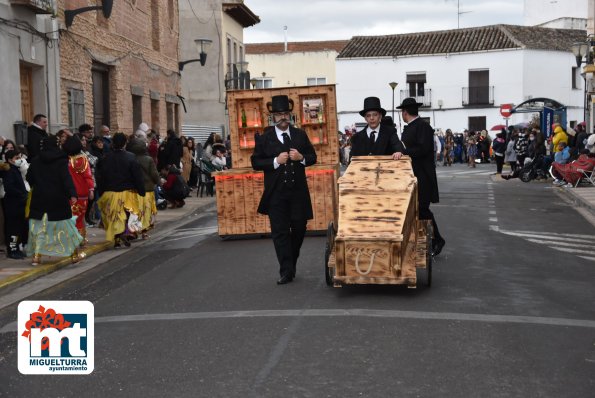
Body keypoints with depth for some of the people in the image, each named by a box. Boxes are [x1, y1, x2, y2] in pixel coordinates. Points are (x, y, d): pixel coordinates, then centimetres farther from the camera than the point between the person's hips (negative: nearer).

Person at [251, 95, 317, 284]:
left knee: (299, 229, 9)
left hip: (298, 191, 3)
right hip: (276, 193, -2)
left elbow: (312, 157, 10)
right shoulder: (264, 138, -1)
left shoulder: (300, 135, 7)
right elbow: (255, 162, -4)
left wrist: (301, 158, -11)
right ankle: (286, 271, 2)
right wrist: (275, 161, -18)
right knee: (280, 232, -2)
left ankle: (291, 265, 29)